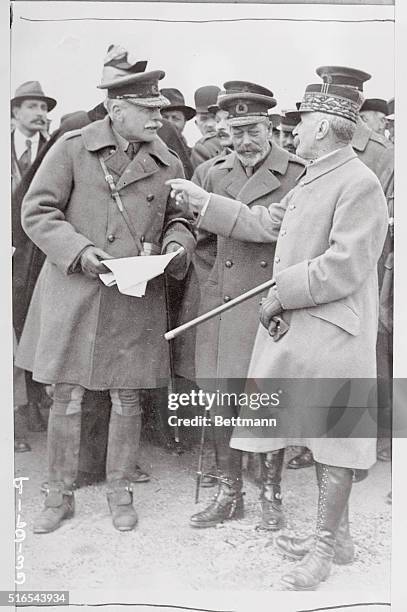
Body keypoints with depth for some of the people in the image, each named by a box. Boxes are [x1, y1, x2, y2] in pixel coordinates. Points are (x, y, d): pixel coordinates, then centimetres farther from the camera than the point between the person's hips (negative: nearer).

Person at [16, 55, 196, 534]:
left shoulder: (167, 163, 6)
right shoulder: (72, 149, -3)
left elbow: (179, 219, 16)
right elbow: (37, 211, -4)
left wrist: (176, 243, -7)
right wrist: (79, 250, -17)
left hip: (137, 298, 2)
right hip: (72, 293, -2)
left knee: (127, 398, 9)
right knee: (66, 397, 6)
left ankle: (120, 493, 27)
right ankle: (59, 495, 23)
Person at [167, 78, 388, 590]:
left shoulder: (359, 184, -15)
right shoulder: (311, 180, 15)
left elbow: (343, 268, -22)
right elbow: (266, 223, 19)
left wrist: (281, 293, -15)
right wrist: (201, 201, 18)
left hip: (332, 333, -9)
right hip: (297, 329, 9)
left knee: (332, 439, 2)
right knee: (320, 435, 17)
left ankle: (325, 547, 16)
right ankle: (335, 533, 32)